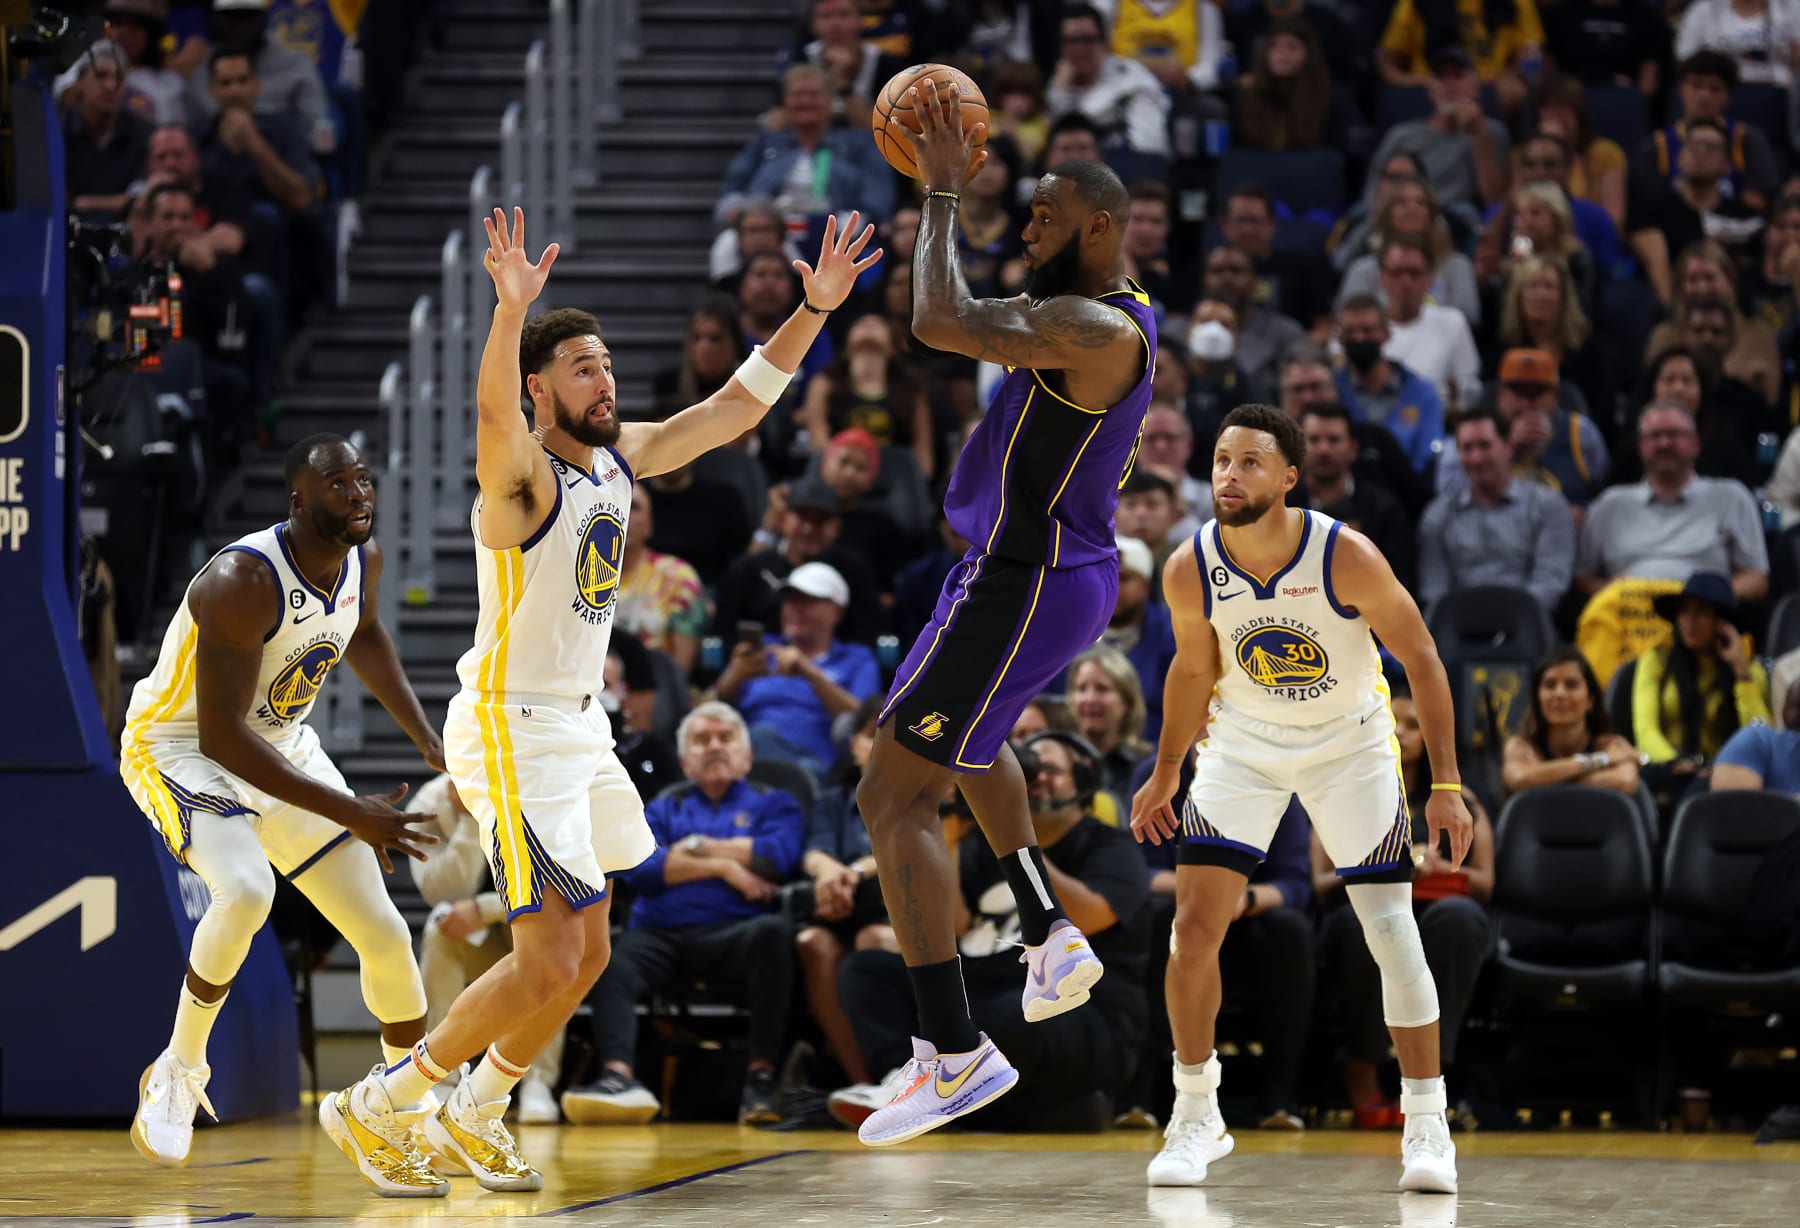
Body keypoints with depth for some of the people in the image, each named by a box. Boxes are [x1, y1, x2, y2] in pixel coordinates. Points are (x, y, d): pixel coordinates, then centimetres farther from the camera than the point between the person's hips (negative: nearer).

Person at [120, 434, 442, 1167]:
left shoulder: (363, 558, -8)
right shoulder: (243, 582, -32)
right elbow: (221, 736, -32)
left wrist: (427, 738, 11)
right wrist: (350, 814, -34)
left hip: (283, 746, 7)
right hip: (181, 749, -7)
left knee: (384, 934, 2)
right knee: (245, 892, -35)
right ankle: (178, 1074, -13)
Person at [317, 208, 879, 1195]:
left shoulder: (621, 457, 5)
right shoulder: (522, 473, -18)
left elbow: (736, 406, 10)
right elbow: (493, 413, -42)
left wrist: (814, 310, -1)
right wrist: (512, 309, -60)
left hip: (577, 728, 9)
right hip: (511, 732, -9)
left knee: (587, 954, 14)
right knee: (548, 962, -12)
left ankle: (472, 1116, 29)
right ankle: (374, 1109, 0)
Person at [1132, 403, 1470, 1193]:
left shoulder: (1347, 557, -27)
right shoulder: (1190, 570, -19)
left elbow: (1420, 658, -16)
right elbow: (1194, 668, 2)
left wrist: (1446, 785, -18)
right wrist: (1166, 774, 11)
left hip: (1350, 743, -2)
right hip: (1243, 743, 2)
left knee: (1391, 927, -9)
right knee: (1195, 927, -8)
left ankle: (1426, 1126, 3)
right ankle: (1196, 1117, 10)